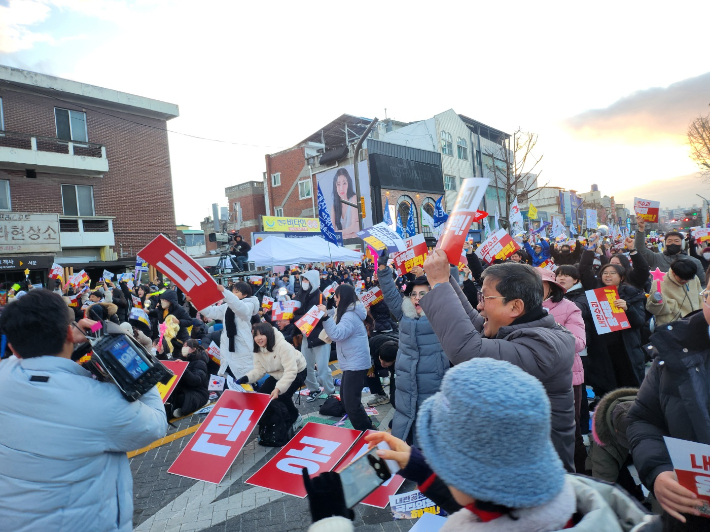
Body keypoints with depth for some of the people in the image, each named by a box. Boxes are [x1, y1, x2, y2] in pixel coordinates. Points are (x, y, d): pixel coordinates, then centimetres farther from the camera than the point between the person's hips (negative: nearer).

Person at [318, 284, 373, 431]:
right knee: (345, 399, 19)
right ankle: (364, 428, 29)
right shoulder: (348, 312, 13)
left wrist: (325, 316, -30)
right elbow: (337, 332, 16)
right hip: (351, 362, 11)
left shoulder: (350, 315, -20)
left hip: (356, 364, -11)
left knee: (351, 403, -11)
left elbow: (337, 334, -28)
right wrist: (325, 317, 7)